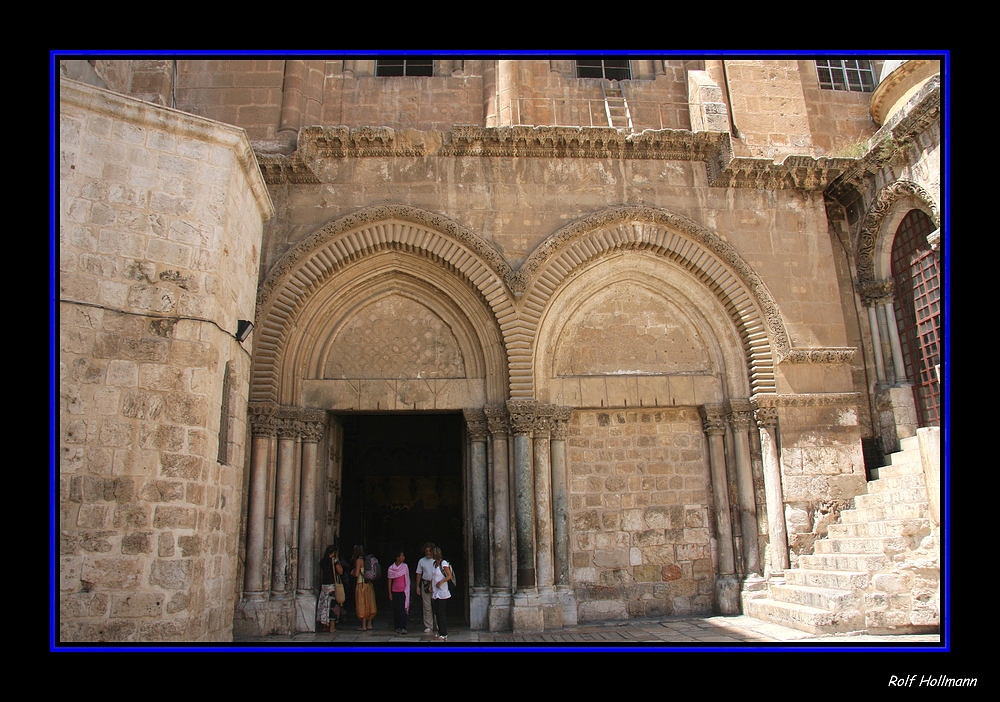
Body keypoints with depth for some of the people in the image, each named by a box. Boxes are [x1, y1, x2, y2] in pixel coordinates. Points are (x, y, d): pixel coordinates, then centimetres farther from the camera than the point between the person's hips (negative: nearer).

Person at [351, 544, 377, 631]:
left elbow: (356, 574, -18)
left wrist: (352, 573, 5)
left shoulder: (359, 560, -12)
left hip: (361, 584, -7)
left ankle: (363, 626, 4)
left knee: (362, 605, 0)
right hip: (369, 584, 7)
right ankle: (369, 624, 17)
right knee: (369, 604, 12)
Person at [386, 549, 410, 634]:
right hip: (395, 591, 1)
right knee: (395, 609, 5)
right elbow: (389, 581, 5)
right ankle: (397, 627, 15)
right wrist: (390, 593, 3)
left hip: (403, 591, -1)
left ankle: (403, 628, -8)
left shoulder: (405, 566, 0)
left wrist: (407, 590, 3)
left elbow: (407, 579, 6)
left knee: (402, 609, -8)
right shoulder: (391, 569, 0)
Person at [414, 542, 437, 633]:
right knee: (427, 607, 1)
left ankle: (437, 624, 11)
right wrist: (417, 586, 6)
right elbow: (419, 574, 12)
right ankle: (428, 626, 7)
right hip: (425, 584, 1)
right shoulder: (421, 561, 9)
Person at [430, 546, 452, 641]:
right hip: (436, 592, 8)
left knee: (441, 613, -6)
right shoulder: (435, 563, 12)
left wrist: (440, 582, -24)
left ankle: (444, 634, 0)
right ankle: (440, 632, 19)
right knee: (437, 612, 10)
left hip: (443, 592, -8)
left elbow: (449, 576, -15)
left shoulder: (444, 563, -13)